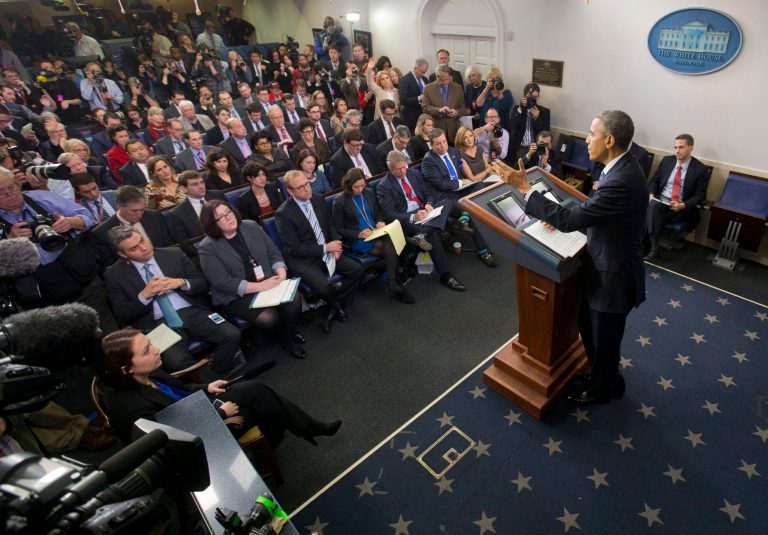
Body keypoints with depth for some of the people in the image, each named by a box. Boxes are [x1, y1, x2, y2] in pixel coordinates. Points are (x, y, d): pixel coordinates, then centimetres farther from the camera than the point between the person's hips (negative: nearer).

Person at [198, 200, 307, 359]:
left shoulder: (251, 226, 3)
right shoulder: (208, 247, -10)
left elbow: (274, 252, 6)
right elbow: (222, 282, -16)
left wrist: (281, 274, -14)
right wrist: (259, 286, -23)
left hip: (269, 281, 4)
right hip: (236, 295, -4)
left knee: (294, 298, -24)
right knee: (268, 318, -28)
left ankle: (288, 335, 6)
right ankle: (283, 335, 10)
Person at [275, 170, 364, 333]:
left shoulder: (319, 200, 2)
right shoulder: (283, 213, -17)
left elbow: (331, 225, 13)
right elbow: (294, 249, -17)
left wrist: (335, 246, -7)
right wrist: (325, 248, -18)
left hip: (327, 250, 7)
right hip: (302, 259, -6)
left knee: (357, 270, -9)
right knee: (325, 287, -28)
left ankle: (335, 309, 9)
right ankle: (336, 306, 11)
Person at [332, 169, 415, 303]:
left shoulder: (369, 193, 13)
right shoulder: (339, 202, -3)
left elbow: (378, 213, 23)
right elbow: (339, 230, -4)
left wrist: (380, 222, -2)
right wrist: (358, 234, -19)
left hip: (376, 234, 5)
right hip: (357, 241, -5)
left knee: (390, 242, -31)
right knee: (391, 246, -29)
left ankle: (393, 284, -26)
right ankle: (394, 284, -20)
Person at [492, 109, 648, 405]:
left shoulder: (622, 181, -32)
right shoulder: (623, 167, 0)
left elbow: (569, 220, -31)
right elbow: (594, 210, 13)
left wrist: (524, 187, -28)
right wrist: (562, 215, -2)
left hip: (613, 277, -9)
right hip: (606, 267, 9)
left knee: (604, 339, 15)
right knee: (590, 328, 26)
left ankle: (601, 388, 41)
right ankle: (602, 375, 50)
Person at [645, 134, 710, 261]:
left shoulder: (701, 169, -2)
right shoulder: (666, 160, 9)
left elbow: (700, 196, -3)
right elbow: (654, 180, 14)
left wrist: (683, 205, -21)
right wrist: (651, 194, -7)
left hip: (682, 208, -3)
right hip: (660, 201, 3)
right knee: (653, 205, -34)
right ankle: (654, 248, -37)